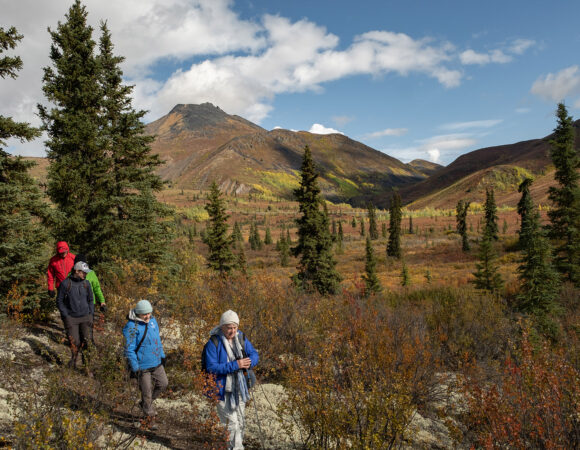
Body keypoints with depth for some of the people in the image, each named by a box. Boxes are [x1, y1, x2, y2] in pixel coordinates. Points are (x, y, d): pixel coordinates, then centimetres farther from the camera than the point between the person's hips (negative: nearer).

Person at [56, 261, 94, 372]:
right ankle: (73, 360, 19)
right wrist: (66, 317, -8)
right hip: (71, 318, -2)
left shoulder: (86, 284, 1)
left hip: (85, 317, 2)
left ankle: (87, 366, 10)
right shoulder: (65, 284, -9)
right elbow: (59, 301, -2)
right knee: (75, 343, -10)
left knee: (87, 341, -9)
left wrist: (91, 315, 3)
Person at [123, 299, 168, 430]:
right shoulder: (132, 327, -21)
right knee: (147, 391, 5)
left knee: (163, 384, 15)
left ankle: (145, 403, 36)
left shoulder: (152, 320, 1)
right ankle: (149, 417, 25)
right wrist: (135, 368, -18)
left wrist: (162, 355, 15)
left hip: (156, 362, 7)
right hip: (143, 365, -7)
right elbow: (129, 350, -18)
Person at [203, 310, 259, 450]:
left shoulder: (241, 338, 0)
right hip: (223, 389, -6)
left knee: (240, 421, 18)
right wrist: (235, 365, -27)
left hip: (239, 387, 6)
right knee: (230, 423, -6)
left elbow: (254, 354, 6)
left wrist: (249, 362, -18)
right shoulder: (213, 343, -17)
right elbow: (212, 367, -22)